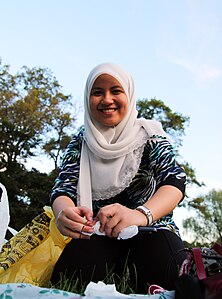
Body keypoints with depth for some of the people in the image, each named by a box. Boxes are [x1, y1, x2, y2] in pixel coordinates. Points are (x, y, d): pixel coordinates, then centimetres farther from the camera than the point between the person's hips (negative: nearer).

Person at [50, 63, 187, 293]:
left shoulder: (148, 133, 1)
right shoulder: (81, 142, 7)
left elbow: (175, 179, -14)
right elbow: (64, 186, -3)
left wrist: (141, 214, -37)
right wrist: (63, 212, -31)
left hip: (150, 229, -1)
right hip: (99, 232, 2)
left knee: (164, 275, -34)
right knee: (68, 280, -30)